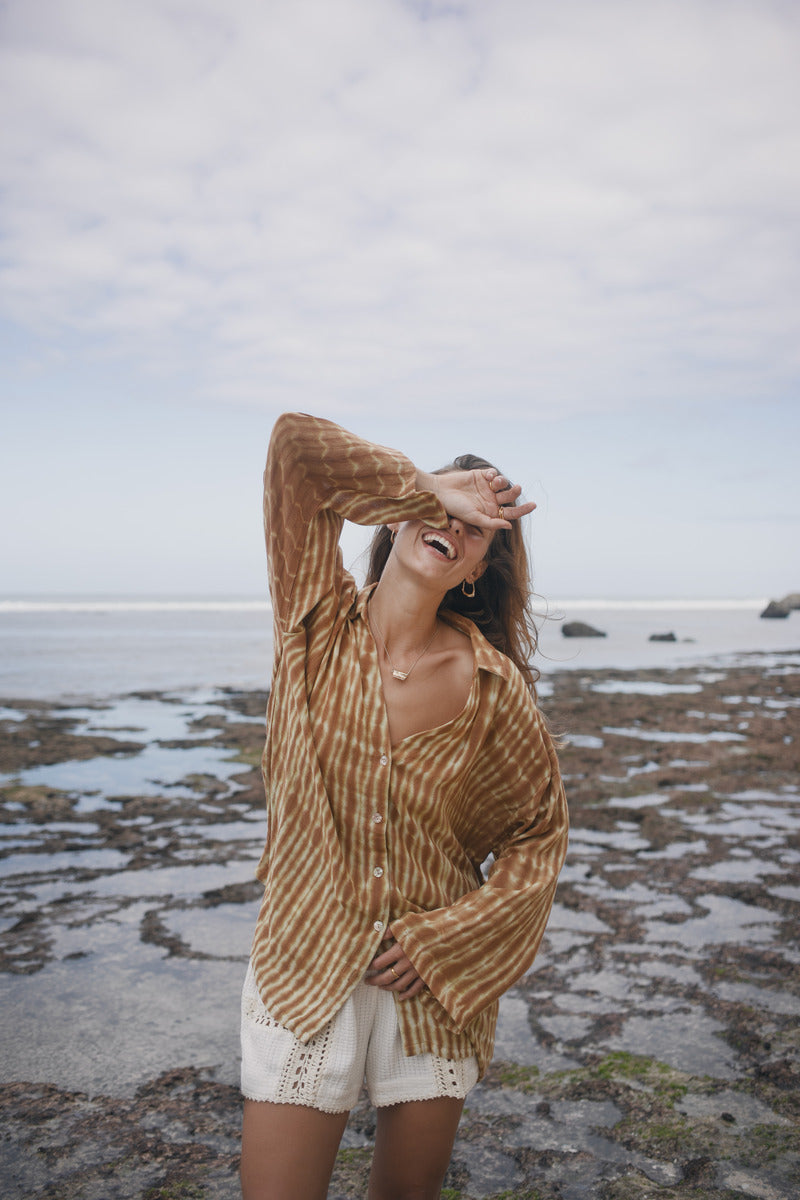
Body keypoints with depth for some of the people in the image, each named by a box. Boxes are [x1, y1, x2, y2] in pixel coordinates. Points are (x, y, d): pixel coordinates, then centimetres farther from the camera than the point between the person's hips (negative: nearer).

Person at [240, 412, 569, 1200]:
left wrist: (448, 939, -8)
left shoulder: (490, 684, -11)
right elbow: (293, 443, -16)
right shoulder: (318, 622, -9)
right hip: (304, 966, 0)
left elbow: (539, 831, 0)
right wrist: (429, 487, -15)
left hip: (433, 983, 1)